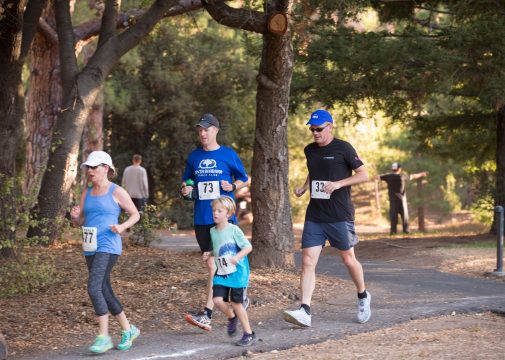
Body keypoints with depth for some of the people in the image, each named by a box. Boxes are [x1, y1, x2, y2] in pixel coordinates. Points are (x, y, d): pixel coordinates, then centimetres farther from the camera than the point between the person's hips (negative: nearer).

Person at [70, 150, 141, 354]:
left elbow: (135, 214, 4)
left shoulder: (116, 192, -3)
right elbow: (78, 222, 15)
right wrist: (74, 216, -7)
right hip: (90, 248, 7)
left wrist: (122, 226, -14)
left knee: (94, 288, -19)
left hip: (108, 247, -7)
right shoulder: (87, 193, 13)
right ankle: (128, 330, 27)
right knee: (104, 291, 11)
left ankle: (103, 337, -14)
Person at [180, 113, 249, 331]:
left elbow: (244, 179, 10)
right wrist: (185, 190, -1)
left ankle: (207, 314, -15)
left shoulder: (228, 154, 0)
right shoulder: (194, 156, 10)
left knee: (214, 263, -13)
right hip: (201, 217, 5)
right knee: (212, 264, 8)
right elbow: (187, 181, 21)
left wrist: (233, 186, -10)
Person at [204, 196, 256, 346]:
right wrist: (208, 255, 1)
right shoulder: (212, 232, 7)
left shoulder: (234, 230, -11)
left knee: (236, 303, -3)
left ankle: (249, 334, 12)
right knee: (217, 300, -12)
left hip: (237, 272, -5)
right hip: (221, 273, 5)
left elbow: (248, 247, -13)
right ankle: (232, 317, 20)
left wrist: (237, 257, -28)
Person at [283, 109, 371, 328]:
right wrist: (303, 188, 10)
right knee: (308, 262, -7)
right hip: (314, 216, 5)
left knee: (348, 260, 7)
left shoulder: (343, 149, -6)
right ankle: (304, 311, -13)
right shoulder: (309, 150, 12)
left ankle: (363, 297, 33)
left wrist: (339, 183, -18)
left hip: (340, 216, -5)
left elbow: (364, 174, -5)